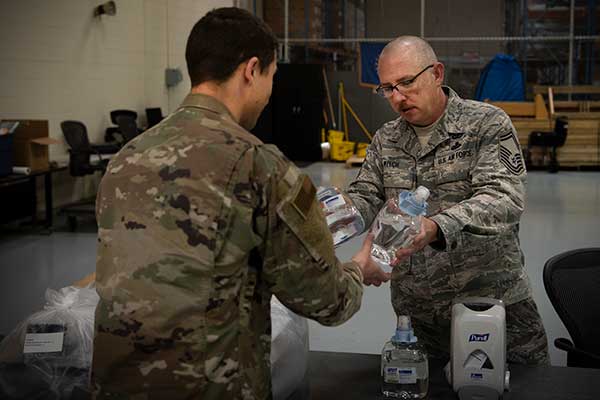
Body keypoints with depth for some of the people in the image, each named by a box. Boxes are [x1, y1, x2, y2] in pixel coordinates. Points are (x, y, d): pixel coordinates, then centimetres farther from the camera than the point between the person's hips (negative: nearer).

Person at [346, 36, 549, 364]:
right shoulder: (385, 140, 10)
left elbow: (504, 198, -20)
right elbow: (365, 197, 6)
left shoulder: (487, 124, -7)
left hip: (494, 300, -3)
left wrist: (437, 227, -37)